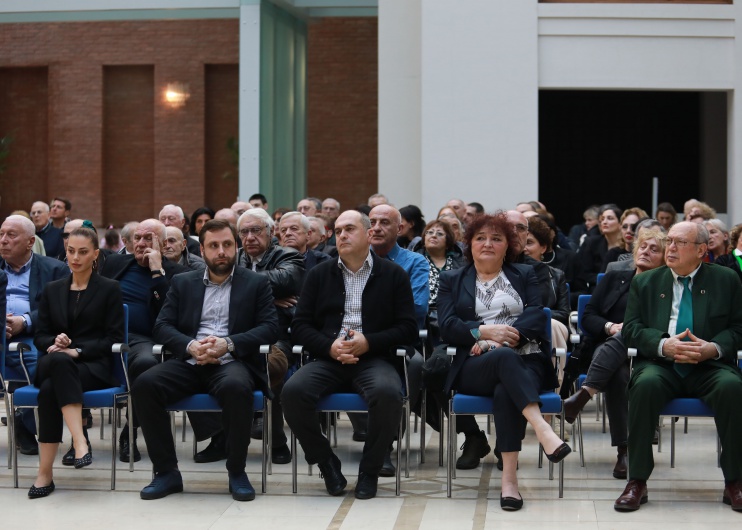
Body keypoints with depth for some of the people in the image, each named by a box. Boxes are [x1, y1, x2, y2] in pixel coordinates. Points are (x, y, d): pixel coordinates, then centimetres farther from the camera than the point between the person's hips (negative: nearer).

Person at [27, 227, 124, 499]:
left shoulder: (109, 289, 8)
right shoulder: (52, 290, 19)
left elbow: (114, 338, 1)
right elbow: (40, 336, 16)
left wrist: (77, 350, -14)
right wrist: (56, 342, -9)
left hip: (94, 365, -3)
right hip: (53, 364, 3)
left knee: (50, 389, -35)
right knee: (57, 359, -38)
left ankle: (46, 472, -36)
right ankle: (79, 439, -43)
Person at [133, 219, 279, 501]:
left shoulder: (256, 283, 12)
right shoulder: (183, 283, 19)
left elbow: (270, 327, 1)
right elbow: (162, 326, 10)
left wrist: (228, 344, -15)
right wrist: (190, 346, -12)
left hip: (231, 363, -3)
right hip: (189, 363, 3)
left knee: (236, 387, -38)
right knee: (144, 384, -26)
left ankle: (237, 472, -19)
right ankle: (166, 472, -15)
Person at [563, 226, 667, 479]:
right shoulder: (614, 278, 23)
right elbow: (588, 317, 14)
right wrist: (610, 327, -8)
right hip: (604, 349, 1)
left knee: (624, 339, -37)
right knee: (618, 374, -35)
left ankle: (583, 396, -52)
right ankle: (623, 449, -41)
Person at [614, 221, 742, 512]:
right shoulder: (645, 282, 13)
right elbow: (630, 328, 4)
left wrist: (714, 348, -14)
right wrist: (663, 344, -15)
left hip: (709, 367, 0)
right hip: (660, 365, 0)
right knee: (646, 384, -34)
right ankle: (637, 482, -26)